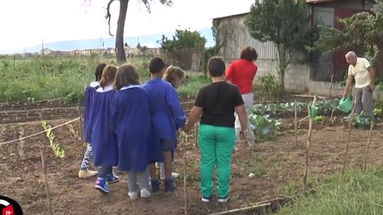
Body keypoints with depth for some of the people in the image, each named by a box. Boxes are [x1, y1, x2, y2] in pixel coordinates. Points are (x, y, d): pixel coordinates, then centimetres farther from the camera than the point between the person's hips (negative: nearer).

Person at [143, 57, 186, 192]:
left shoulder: (144, 89, -8)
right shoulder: (167, 87, -17)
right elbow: (175, 106, -19)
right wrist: (181, 121, -7)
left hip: (150, 126, 2)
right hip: (166, 126, -1)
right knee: (167, 153, 13)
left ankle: (154, 182, 21)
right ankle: (168, 182, 21)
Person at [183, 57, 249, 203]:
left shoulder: (204, 91, -8)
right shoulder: (233, 90, -7)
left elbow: (195, 113, -5)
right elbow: (241, 111, -5)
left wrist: (188, 127, 10)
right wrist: (244, 128, 9)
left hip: (206, 129, 1)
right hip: (226, 130, 0)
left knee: (207, 162, 10)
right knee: (224, 163, 8)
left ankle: (206, 194, 17)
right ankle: (223, 195, 15)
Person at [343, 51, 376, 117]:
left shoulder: (363, 61, -11)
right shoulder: (350, 67, 7)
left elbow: (372, 71, -14)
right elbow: (349, 79, 8)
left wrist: (372, 83, -17)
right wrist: (346, 92, 4)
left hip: (367, 86, -7)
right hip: (357, 87, 7)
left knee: (365, 102, -13)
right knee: (357, 103, 4)